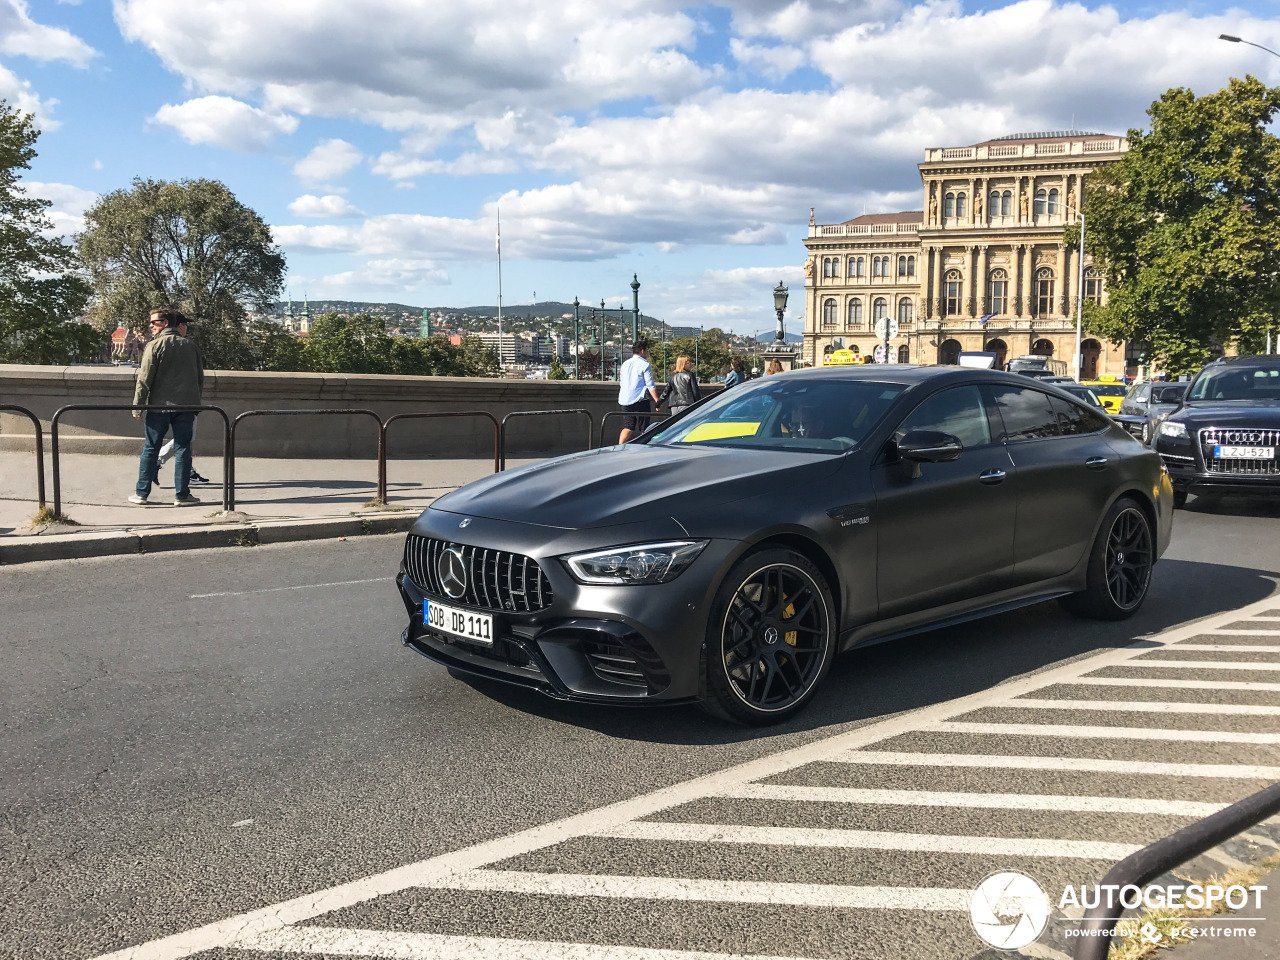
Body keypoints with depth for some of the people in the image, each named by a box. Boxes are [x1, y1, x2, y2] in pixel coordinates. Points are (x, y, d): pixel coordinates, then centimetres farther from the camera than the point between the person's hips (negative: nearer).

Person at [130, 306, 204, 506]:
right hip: (185, 406, 3)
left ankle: (141, 492, 11)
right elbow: (200, 378, 15)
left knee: (150, 449, 6)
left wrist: (137, 406, -3)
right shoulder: (190, 346, 10)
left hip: (159, 406, -3)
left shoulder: (155, 345, -5)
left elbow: (144, 378, -8)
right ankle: (182, 495, 3)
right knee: (182, 450, 4)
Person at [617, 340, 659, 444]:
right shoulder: (644, 365, -6)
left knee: (627, 427, 6)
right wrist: (657, 400, -9)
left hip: (625, 400, 6)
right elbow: (650, 385, -10)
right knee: (644, 428, 1)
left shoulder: (625, 364, 15)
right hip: (640, 400, -6)